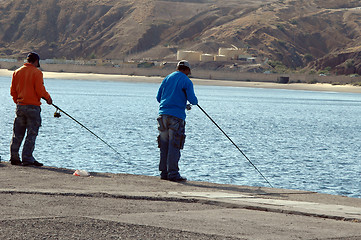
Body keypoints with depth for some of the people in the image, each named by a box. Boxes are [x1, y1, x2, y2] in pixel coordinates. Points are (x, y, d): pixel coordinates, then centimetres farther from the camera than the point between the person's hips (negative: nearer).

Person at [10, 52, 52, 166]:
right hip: (33, 107, -6)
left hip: (20, 106, 6)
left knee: (17, 134, 11)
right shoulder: (37, 72, -8)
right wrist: (48, 98, 4)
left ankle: (14, 157, 11)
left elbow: (13, 91, 11)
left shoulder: (17, 72, 9)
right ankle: (27, 159, -5)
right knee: (31, 134, -2)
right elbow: (40, 90, -13)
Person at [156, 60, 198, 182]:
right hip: (176, 116, -5)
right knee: (174, 146, -5)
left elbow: (158, 97, 17)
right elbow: (192, 100, -9)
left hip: (163, 114, 5)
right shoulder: (186, 81, -2)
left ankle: (164, 172, 11)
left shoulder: (167, 78, 15)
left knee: (164, 145, 9)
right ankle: (173, 173, -6)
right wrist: (195, 102, 15)